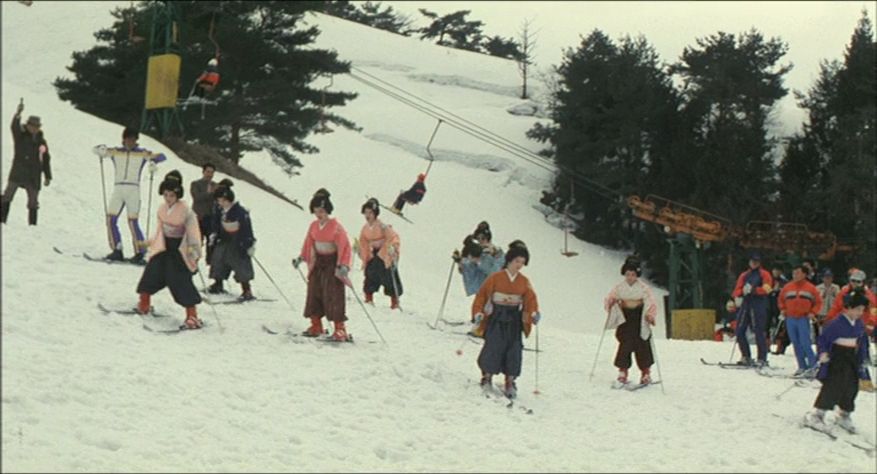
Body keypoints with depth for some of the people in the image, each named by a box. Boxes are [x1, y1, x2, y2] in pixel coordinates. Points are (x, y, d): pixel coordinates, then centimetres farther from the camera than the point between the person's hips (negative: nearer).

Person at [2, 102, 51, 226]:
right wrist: (18, 114, -40)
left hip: (34, 176, 3)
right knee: (7, 196, -10)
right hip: (17, 173, -3)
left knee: (33, 201, 5)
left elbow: (46, 160, 15)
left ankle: (32, 224, 12)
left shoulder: (41, 141, 11)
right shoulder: (20, 136, 2)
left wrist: (48, 177, 10)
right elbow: (15, 126, -20)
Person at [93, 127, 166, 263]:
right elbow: (97, 150, 11)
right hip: (118, 189, 3)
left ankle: (140, 253, -4)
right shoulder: (115, 152, 11)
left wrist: (153, 162, -24)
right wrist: (101, 149, -13)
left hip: (133, 190, -3)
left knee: (133, 222, -10)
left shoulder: (142, 153, 4)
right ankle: (117, 251, 0)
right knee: (110, 219, -6)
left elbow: (161, 156, -2)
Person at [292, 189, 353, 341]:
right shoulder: (314, 226, 3)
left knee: (333, 295, -12)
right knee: (314, 293, 8)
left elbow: (345, 247, -18)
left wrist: (344, 266, -28)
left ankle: (340, 329, -10)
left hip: (333, 263, -7)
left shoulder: (336, 227, -15)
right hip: (318, 263, 7)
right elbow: (308, 244, 15)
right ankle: (316, 326, 18)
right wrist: (301, 258, 6)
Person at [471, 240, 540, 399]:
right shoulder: (496, 278, -3)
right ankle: (487, 377, 9)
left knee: (514, 349, -3)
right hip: (496, 318, -3)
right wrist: (478, 313, -10)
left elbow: (530, 298, 2)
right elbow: (482, 295, -1)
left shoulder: (524, 282, 7)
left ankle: (510, 382, 7)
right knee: (493, 347, -8)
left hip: (514, 320, 3)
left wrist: (534, 313, -17)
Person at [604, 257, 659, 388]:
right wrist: (610, 303, -20)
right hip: (625, 320, 1)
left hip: (640, 321, -1)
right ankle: (622, 374, -4)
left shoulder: (644, 288, -5)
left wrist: (651, 315, -28)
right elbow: (609, 300, 4)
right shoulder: (620, 287, 2)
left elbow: (651, 304, -10)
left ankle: (646, 373, 19)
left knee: (642, 347, 4)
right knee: (624, 345, -8)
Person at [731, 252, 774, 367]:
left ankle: (762, 359, -7)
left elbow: (766, 288, -7)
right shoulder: (744, 275, 21)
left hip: (758, 304, -5)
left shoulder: (764, 274, 7)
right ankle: (746, 357, 11)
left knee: (758, 332, -10)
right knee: (740, 331, 1)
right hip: (745, 303, 6)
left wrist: (753, 290, -20)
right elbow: (737, 290, 13)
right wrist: (743, 291, -10)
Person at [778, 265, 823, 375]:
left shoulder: (810, 288, 2)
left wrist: (813, 313, -3)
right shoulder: (787, 287, 9)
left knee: (805, 343, -12)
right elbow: (781, 299, 21)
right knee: (796, 344, 5)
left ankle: (813, 365, -4)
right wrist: (782, 310, 8)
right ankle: (802, 366, 11)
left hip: (803, 319, -4)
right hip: (790, 319, 4)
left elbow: (818, 301, 7)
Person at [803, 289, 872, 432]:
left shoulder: (859, 325, 6)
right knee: (832, 387, -13)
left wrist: (863, 360, 15)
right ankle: (816, 415, -8)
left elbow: (863, 342, 16)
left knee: (851, 388, 10)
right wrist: (823, 353, -24)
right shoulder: (836, 323, -15)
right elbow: (823, 339, -12)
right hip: (837, 358, -7)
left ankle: (844, 415, 27)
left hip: (853, 359, 7)